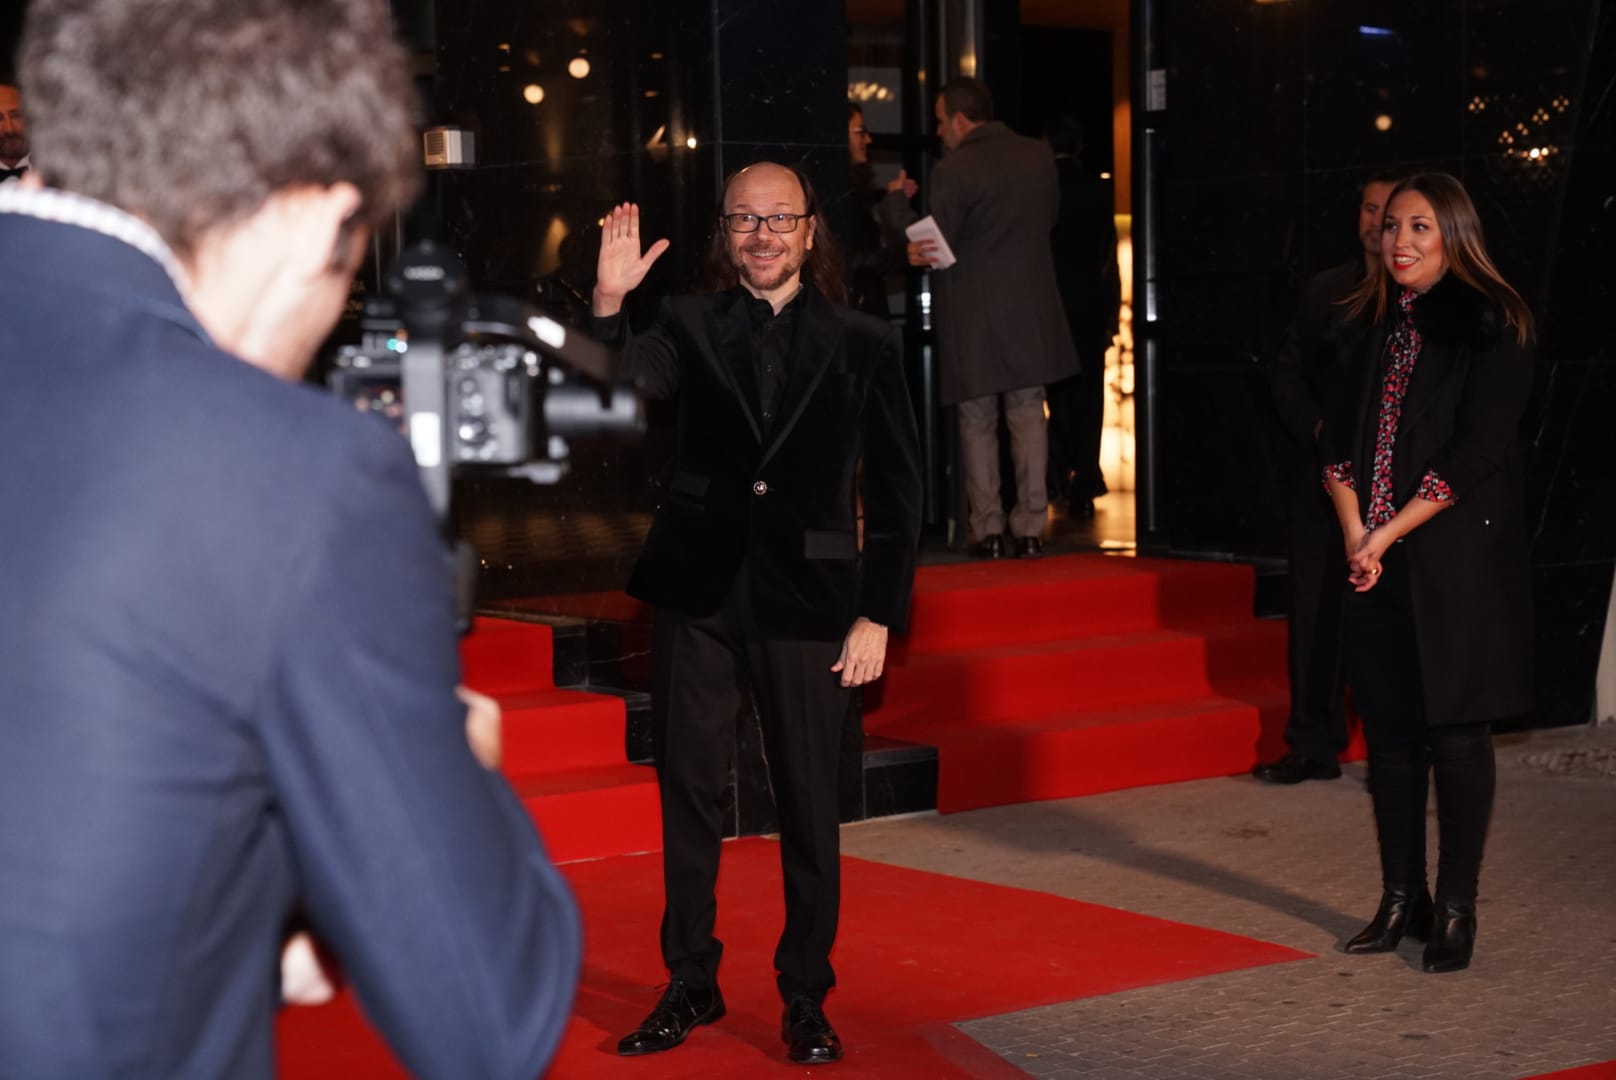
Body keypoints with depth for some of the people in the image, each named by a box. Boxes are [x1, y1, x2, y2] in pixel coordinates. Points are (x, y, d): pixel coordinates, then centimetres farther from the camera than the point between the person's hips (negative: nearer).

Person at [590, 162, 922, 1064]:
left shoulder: (863, 346, 2)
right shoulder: (691, 327, 5)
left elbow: (898, 492, 2)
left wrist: (879, 615, -3)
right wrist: (610, 304, -31)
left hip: (806, 603, -1)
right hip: (698, 594, 2)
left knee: (809, 810, 5)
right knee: (688, 796, 8)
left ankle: (806, 999, 18)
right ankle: (692, 984, 23)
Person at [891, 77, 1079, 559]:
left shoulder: (953, 170, -14)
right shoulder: (1039, 157, 3)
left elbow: (934, 245, -10)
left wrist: (896, 203, 2)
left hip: (973, 315, -4)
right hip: (1032, 309, 4)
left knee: (977, 422, 6)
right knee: (1028, 414, 10)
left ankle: (988, 532, 7)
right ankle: (1030, 528, 8)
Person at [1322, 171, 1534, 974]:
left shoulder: (1490, 327, -7)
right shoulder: (1372, 324, 12)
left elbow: (1475, 451, -13)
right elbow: (1339, 434, 9)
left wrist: (1386, 536, -14)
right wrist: (1354, 532, -6)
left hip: (1458, 556, -6)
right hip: (1375, 558, 6)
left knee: (1455, 731, -1)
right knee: (1388, 728, 9)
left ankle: (1456, 911, 8)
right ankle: (1401, 900, 19)